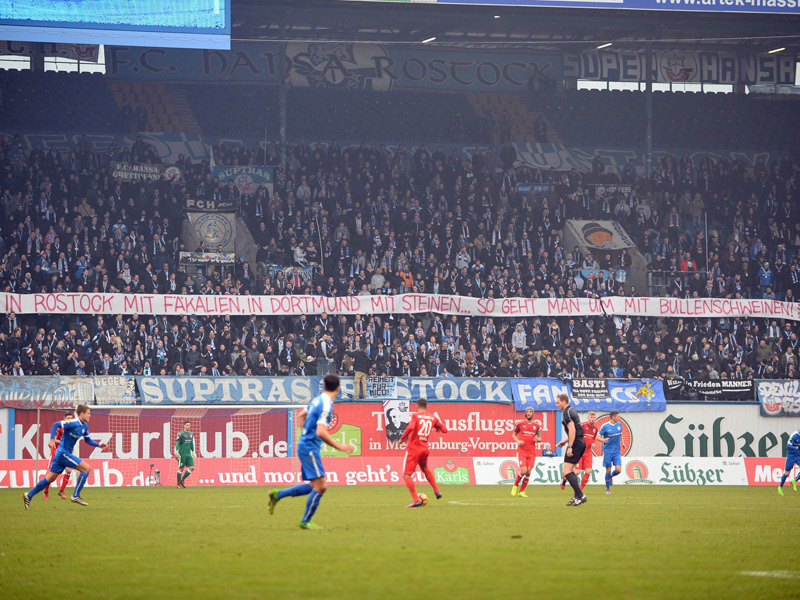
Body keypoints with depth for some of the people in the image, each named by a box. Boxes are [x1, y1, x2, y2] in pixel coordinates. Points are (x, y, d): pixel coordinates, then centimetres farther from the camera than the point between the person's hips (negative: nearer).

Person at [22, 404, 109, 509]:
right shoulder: (73, 423, -16)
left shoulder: (84, 426, 12)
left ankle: (28, 495, 17)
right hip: (64, 453, -10)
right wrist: (52, 440, -27)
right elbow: (56, 424, -20)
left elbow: (87, 440, 23)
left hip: (62, 454, 10)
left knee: (50, 478, 12)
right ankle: (76, 496, -7)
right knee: (86, 468, -11)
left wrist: (99, 445, 9)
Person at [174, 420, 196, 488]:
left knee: (192, 468, -2)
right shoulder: (181, 434, -8)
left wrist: (193, 452, 23)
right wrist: (176, 452, -18)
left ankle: (182, 480, 13)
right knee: (181, 469, -1)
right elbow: (177, 443, -11)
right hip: (182, 454, -6)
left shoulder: (191, 434, 13)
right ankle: (179, 484, 10)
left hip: (189, 454, 6)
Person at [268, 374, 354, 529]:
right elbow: (320, 432, -27)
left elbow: (301, 415, 24)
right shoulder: (326, 405, -19)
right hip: (310, 448, -9)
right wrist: (339, 446, -23)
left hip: (304, 445, 9)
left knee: (314, 486, 14)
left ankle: (277, 495, 20)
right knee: (320, 486, -7)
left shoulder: (318, 400, 9)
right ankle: (305, 521, 3)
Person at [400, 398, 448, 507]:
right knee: (424, 468, 34)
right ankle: (436, 491, 28)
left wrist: (402, 438, -12)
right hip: (424, 448, 5)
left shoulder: (415, 416, -7)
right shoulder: (433, 418, 7)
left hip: (413, 448, -5)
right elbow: (444, 430, 8)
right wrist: (437, 428, 31)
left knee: (407, 475, -4)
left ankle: (416, 500, -17)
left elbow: (410, 427, -25)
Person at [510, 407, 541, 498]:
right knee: (523, 471, -15)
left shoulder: (537, 425, 9)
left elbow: (539, 438, 16)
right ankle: (515, 485, 12)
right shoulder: (520, 424, 3)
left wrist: (537, 439, -9)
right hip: (522, 451, -3)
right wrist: (518, 441, -8)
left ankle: (521, 491, 9)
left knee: (528, 472, -4)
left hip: (531, 452, 3)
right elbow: (513, 434, 12)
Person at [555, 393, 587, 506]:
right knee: (570, 470, 17)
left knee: (566, 471, -10)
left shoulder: (566, 413, -11)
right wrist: (565, 441, 31)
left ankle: (580, 495, -17)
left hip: (575, 443, -10)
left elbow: (572, 430, -21)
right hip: (581, 442, 10)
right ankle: (577, 497, 12)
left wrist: (570, 447, -23)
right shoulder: (572, 411, 19)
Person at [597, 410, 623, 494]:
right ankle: (608, 488, 15)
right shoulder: (605, 426, -8)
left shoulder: (619, 424, 7)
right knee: (608, 470, -1)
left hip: (617, 452, 4)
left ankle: (611, 476, 25)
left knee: (618, 470, -9)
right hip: (608, 452, -4)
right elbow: (598, 437, -7)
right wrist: (603, 440, -27)